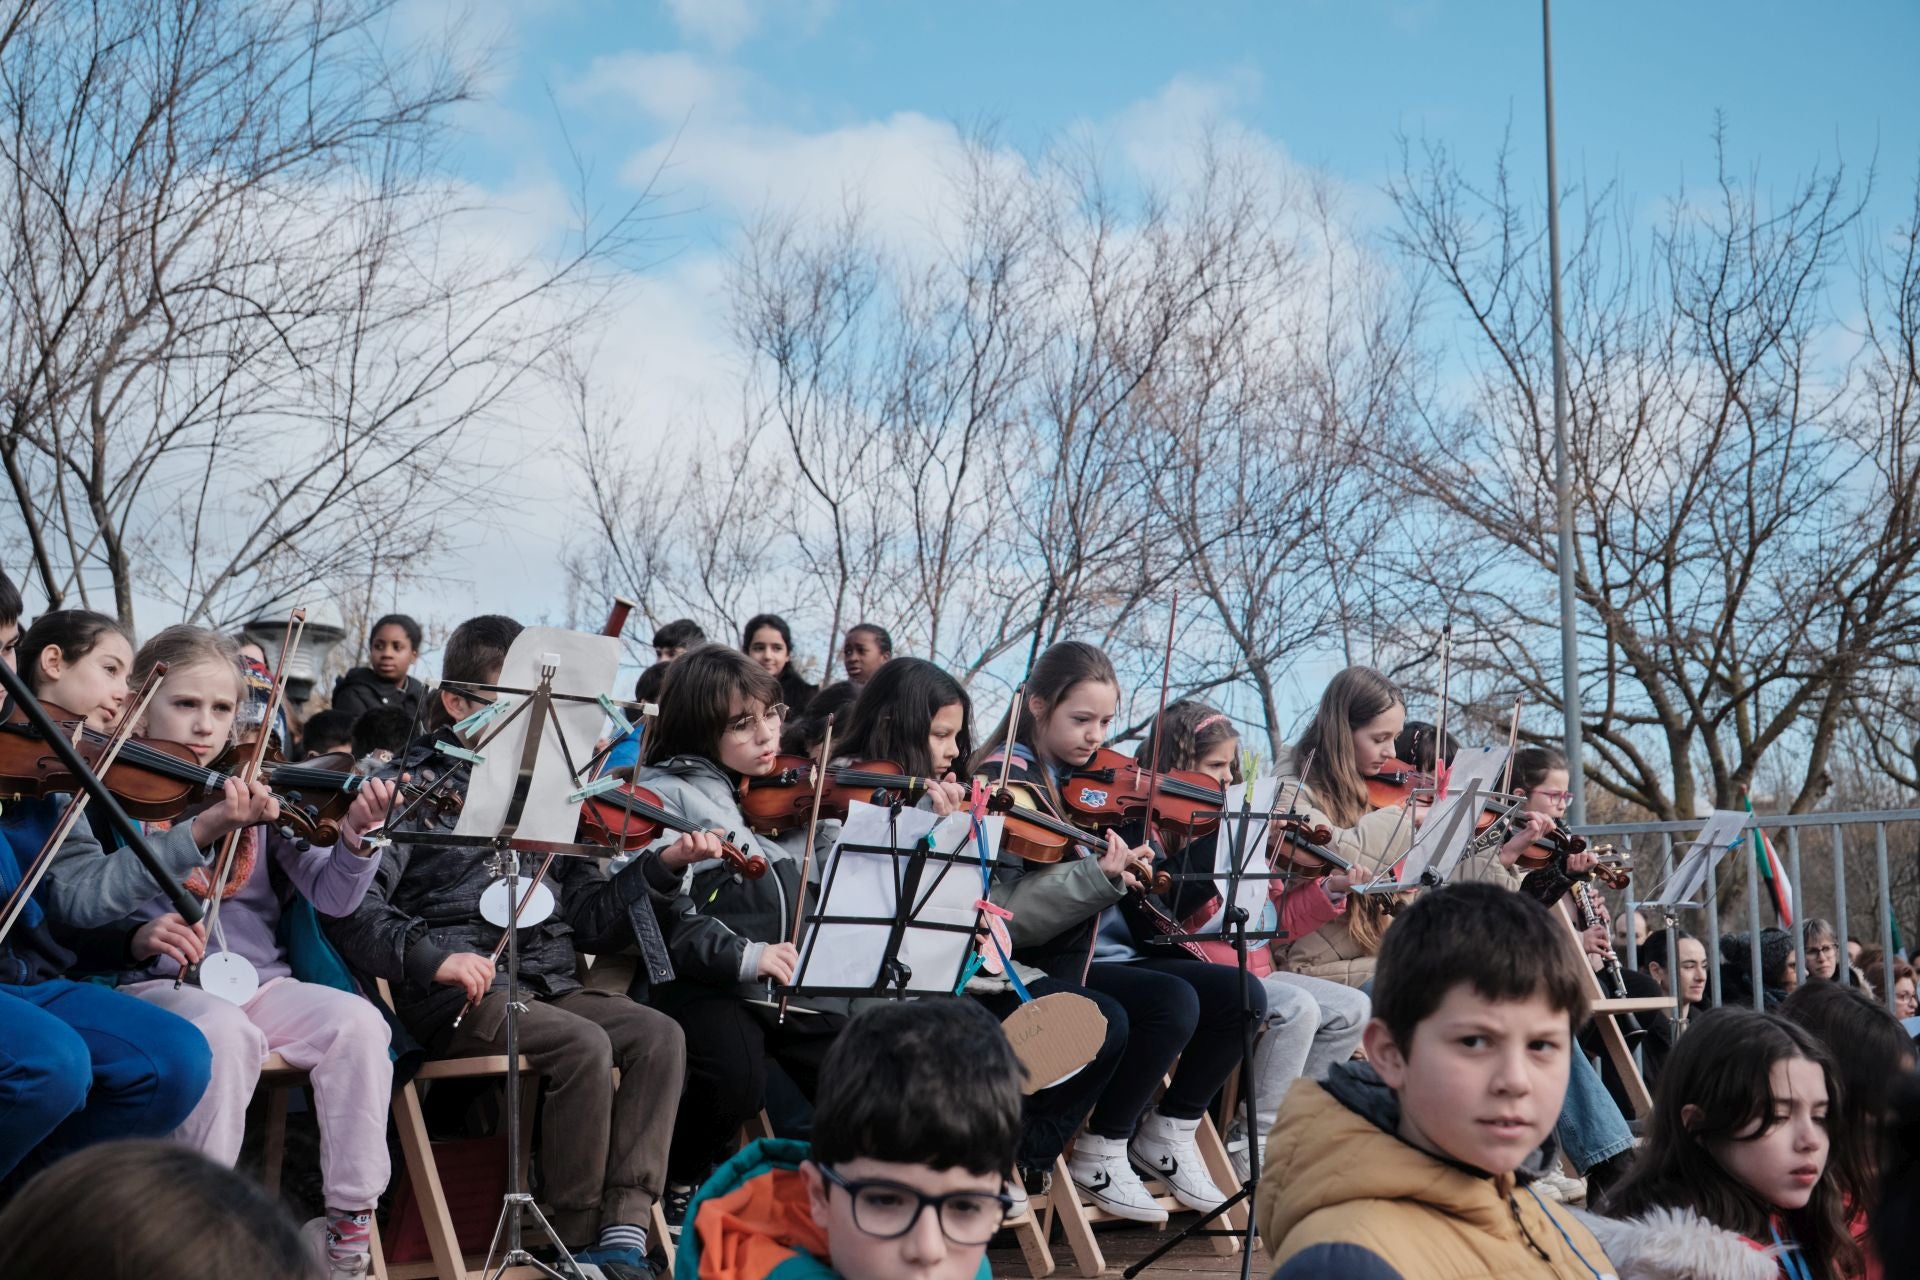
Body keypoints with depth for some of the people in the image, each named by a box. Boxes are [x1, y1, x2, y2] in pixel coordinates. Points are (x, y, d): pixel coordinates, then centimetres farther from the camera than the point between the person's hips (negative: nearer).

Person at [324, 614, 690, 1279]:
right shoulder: (417, 787, 1)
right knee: (585, 1046, -29)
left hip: (546, 984, 6)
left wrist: (660, 866, 0)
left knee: (659, 1035, -18)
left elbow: (587, 918, 14)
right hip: (458, 993, -5)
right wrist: (428, 953, -25)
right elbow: (350, 902, -11)